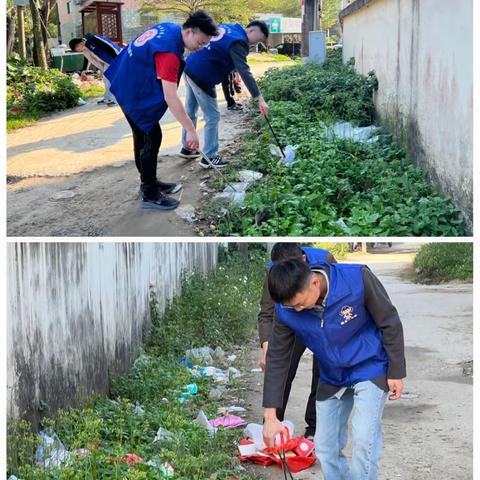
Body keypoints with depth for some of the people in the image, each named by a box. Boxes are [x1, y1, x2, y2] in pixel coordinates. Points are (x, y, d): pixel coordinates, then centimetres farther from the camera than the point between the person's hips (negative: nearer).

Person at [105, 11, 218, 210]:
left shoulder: (169, 28, -2)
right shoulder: (168, 51, -31)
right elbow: (171, 97, -34)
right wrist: (191, 130, -33)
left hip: (129, 84, 10)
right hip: (135, 93, -10)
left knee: (142, 136, 18)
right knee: (152, 138, -6)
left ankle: (148, 183, 30)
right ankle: (149, 195, 0)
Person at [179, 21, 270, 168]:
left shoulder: (227, 27, 10)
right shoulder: (238, 43, -19)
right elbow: (244, 72, -28)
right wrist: (259, 98, -31)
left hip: (189, 68, 10)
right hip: (201, 77, -10)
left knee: (190, 111, 20)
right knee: (213, 116, -2)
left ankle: (187, 148, 33)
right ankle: (210, 157, 3)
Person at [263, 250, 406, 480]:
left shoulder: (357, 279, -30)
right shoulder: (287, 310, -20)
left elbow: (390, 322, -16)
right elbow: (277, 358, -10)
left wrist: (396, 372, -10)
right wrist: (270, 415, -10)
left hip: (370, 368, -4)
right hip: (331, 377, 4)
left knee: (363, 439, -18)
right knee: (325, 448, 7)